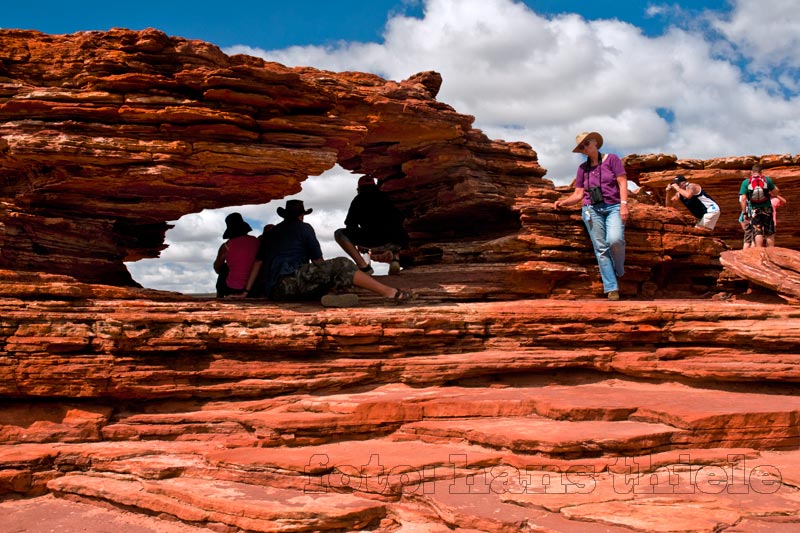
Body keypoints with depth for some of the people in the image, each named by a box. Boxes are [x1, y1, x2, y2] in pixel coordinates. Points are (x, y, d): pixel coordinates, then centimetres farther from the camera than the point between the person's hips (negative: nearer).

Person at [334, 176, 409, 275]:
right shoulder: (385, 197, 31)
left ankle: (364, 267, -1)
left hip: (376, 241, -4)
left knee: (339, 234, 14)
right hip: (398, 242, 5)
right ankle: (395, 259, 12)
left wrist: (358, 244, 41)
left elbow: (350, 225, 23)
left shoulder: (359, 199, 22)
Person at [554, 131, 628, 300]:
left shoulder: (612, 159, 6)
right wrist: (564, 202, -6)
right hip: (592, 210, 3)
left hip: (613, 208, -3)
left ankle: (619, 270, -1)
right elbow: (578, 194, 13)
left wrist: (624, 205, -13)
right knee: (601, 249, -5)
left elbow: (622, 183, -1)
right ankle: (611, 288, -4)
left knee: (615, 240, -28)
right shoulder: (583, 168, 14)